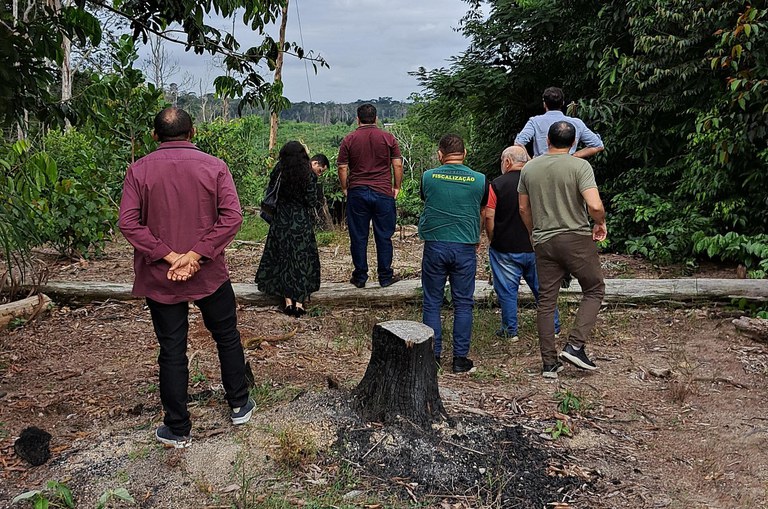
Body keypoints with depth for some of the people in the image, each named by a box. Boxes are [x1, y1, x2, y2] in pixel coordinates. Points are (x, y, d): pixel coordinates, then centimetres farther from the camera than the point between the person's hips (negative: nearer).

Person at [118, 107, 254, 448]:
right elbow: (232, 216, -14)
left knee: (171, 352, 8)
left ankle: (177, 430, 18)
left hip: (159, 279, 0)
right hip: (209, 274, 0)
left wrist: (168, 257, -14)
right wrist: (196, 255, -16)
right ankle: (239, 406, 32)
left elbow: (128, 222, -12)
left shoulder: (139, 170, -4)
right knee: (227, 337, 19)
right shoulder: (214, 167, -4)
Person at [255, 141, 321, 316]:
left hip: (282, 221, 1)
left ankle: (288, 300, 8)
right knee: (302, 259, 7)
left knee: (283, 259, 10)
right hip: (303, 221, -1)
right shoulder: (308, 173, -9)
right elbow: (312, 200, -9)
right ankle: (300, 301, 6)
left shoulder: (280, 171, -7)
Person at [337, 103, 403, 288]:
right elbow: (398, 165, 0)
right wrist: (397, 187, 10)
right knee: (384, 237, 8)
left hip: (357, 192, 0)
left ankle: (360, 277, 14)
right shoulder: (388, 138, 1)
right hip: (383, 193, 0)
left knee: (358, 237, 8)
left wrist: (345, 189, 12)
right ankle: (385, 277, 13)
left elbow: (342, 168, 1)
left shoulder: (349, 140, 1)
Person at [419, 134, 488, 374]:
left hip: (434, 246, 0)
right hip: (465, 248, 0)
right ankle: (460, 358, 12)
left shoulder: (428, 177, -2)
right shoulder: (479, 180, 0)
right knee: (463, 304, 8)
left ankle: (432, 356, 12)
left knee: (432, 303, 9)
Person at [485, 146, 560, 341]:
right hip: (535, 247, 4)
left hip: (505, 249, -4)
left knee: (507, 290, 8)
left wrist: (493, 241, 2)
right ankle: (553, 327, 23)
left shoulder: (497, 185, -10)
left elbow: (489, 217, -12)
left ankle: (510, 330, 15)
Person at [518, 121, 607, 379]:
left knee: (546, 301, 9)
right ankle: (575, 345, 1)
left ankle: (549, 363, 14)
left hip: (543, 242, 4)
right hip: (576, 239, -4)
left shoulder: (529, 168, 5)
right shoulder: (580, 166, -10)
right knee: (594, 290, 14)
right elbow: (595, 206, -20)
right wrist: (601, 223, 0)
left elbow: (523, 208, 12)